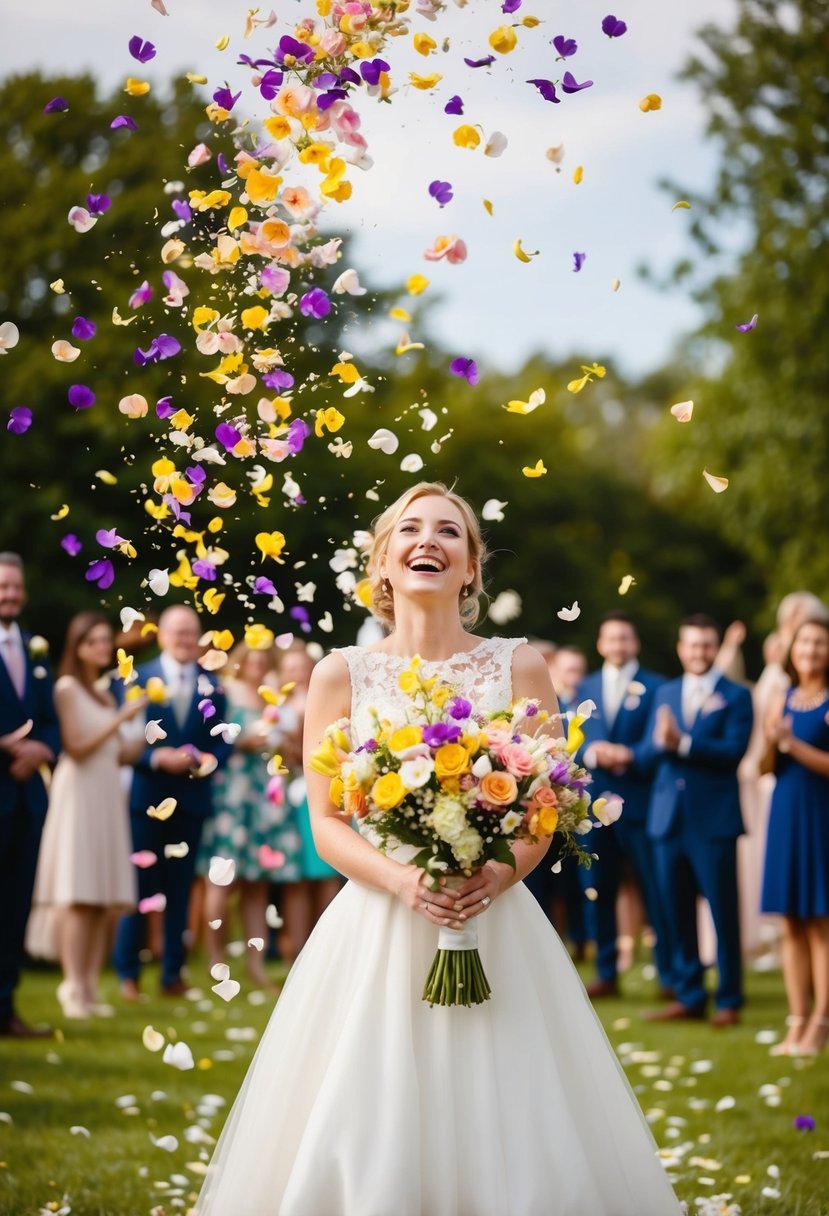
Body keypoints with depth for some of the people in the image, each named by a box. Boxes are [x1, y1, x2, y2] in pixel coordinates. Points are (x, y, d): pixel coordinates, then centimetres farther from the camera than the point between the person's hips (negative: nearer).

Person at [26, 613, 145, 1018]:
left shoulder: (106, 694, 17)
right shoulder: (67, 688, -2)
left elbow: (119, 754, 14)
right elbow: (77, 747, -11)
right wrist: (120, 719, -13)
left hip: (109, 794, 7)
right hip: (79, 791, -7)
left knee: (105, 899, 2)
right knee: (77, 894, -10)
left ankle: (90, 986, 4)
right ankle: (73, 987, -12)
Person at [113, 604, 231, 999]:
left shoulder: (213, 686, 7)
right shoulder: (137, 678, -1)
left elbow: (223, 743, 6)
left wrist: (208, 760, -14)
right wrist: (156, 758, -18)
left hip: (191, 799, 3)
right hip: (147, 796, -3)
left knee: (180, 889, 8)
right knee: (139, 886, 0)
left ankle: (173, 973, 15)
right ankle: (128, 973, 7)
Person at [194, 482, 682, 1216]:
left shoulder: (519, 667, 5)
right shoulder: (341, 675, 5)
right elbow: (325, 820, 2)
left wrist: (499, 875, -16)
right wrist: (402, 880, -16)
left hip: (497, 924, 0)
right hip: (378, 927, 0)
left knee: (507, 1127, -3)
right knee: (367, 1141, -4)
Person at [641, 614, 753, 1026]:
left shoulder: (735, 696, 0)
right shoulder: (665, 694, 14)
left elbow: (734, 750, -14)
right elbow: (645, 755, 7)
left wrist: (682, 743, -23)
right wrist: (660, 742, -16)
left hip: (713, 821, -5)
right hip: (669, 818, 5)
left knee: (723, 912, -1)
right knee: (676, 912, 9)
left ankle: (729, 1000, 7)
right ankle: (689, 995, 18)